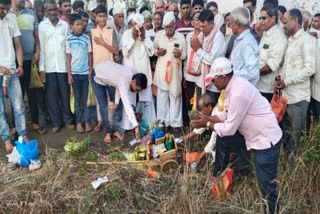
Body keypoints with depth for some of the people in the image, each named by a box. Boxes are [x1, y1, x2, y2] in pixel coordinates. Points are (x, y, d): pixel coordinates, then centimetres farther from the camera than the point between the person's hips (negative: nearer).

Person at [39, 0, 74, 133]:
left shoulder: (65, 25, 4)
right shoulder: (42, 26, 1)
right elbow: (41, 48, 0)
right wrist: (41, 68, -5)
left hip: (63, 66, 0)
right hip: (49, 67, 0)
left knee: (65, 95, 7)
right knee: (51, 96, 4)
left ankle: (68, 120, 20)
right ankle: (56, 122, 13)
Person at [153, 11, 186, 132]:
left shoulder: (181, 37, -3)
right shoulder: (159, 35, 2)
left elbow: (185, 55, 2)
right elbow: (153, 49, 12)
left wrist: (180, 54, -20)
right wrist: (157, 52, -10)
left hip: (175, 71, -1)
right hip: (162, 71, 1)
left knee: (175, 96, 5)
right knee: (162, 97, 8)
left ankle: (175, 122, 16)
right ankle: (162, 121, 21)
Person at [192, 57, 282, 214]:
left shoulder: (238, 94, -29)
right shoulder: (234, 83, 0)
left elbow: (229, 129, -21)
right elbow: (226, 114, 11)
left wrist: (207, 124, -9)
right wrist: (207, 119, -1)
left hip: (266, 140, -10)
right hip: (259, 137, 10)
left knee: (267, 186, 1)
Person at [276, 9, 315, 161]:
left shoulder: (306, 40, -8)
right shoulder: (290, 40, 17)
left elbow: (309, 69, -16)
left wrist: (286, 81, -14)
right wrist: (280, 79, 0)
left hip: (298, 96, -7)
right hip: (286, 94, 7)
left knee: (295, 135, 2)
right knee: (285, 132, 14)